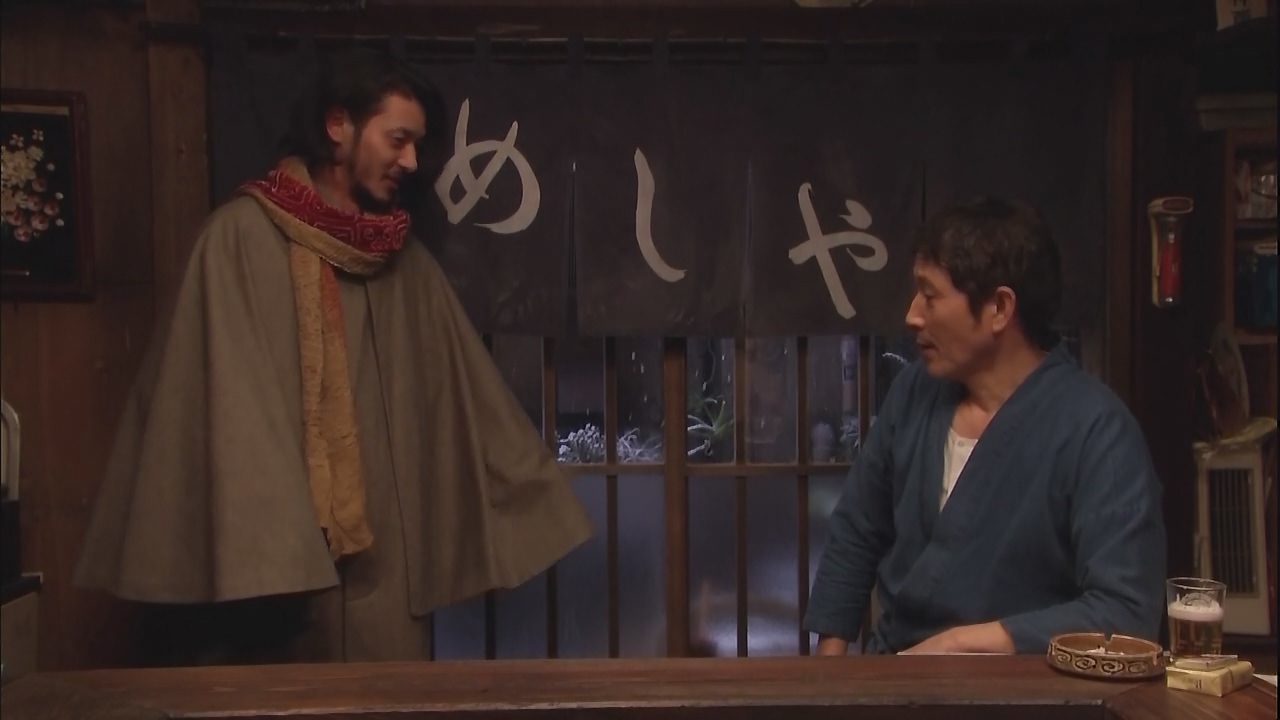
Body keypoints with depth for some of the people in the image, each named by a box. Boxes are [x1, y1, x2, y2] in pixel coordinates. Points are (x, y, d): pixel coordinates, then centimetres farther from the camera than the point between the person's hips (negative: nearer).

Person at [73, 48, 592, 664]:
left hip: (384, 555, 6)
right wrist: (260, 553, -22)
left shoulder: (403, 258, 12)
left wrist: (538, 495, 18)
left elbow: (469, 395, 16)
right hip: (283, 550, -5)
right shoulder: (245, 235, -7)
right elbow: (231, 405, -14)